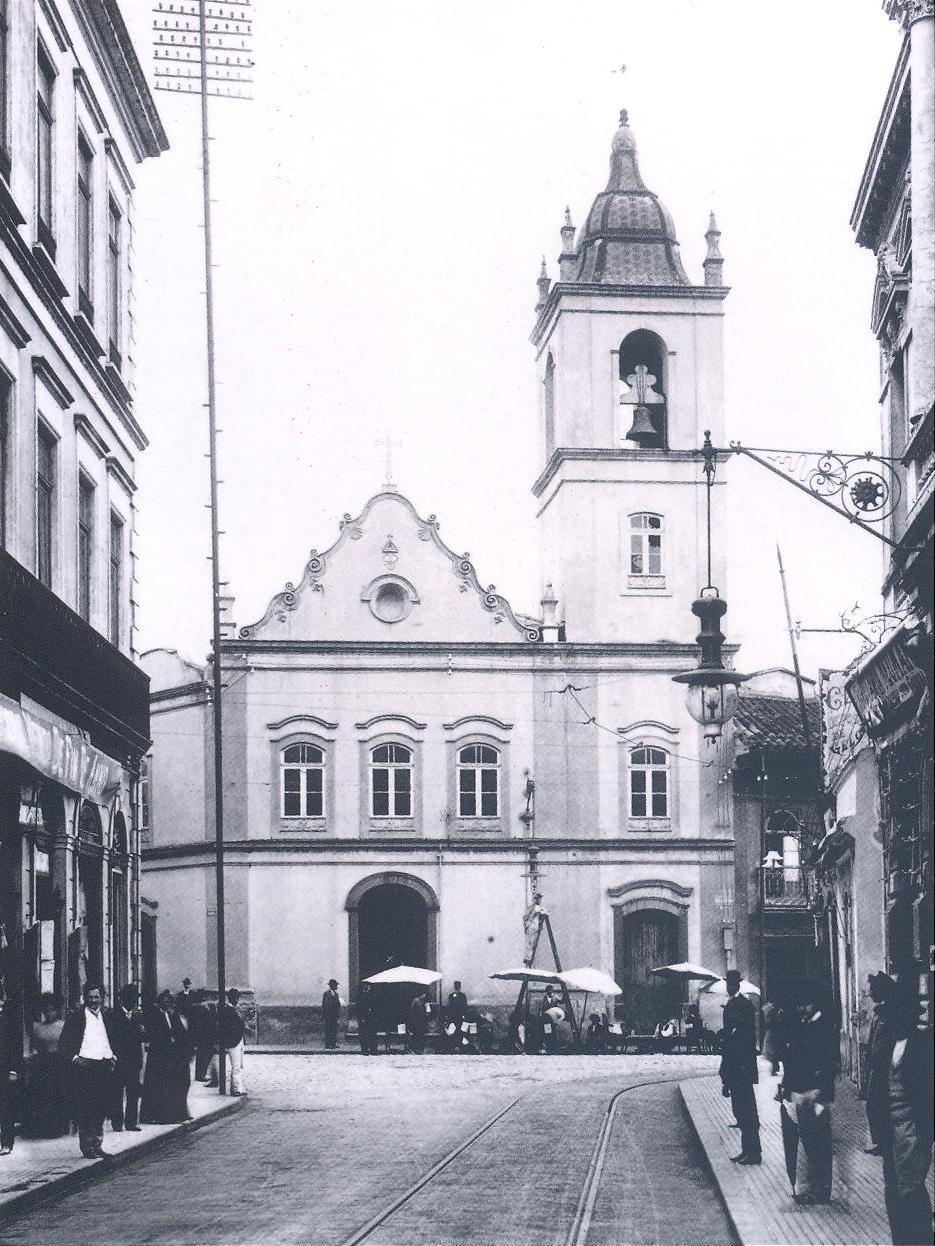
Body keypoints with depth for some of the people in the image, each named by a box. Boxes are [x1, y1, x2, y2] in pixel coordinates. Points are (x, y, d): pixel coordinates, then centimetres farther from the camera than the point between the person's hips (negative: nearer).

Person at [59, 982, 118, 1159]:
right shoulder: (76, 1016, 0)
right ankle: (87, 1146, -2)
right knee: (85, 1109, -6)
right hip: (84, 1065, -5)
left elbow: (113, 1041, 25)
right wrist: (74, 1058, -14)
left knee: (100, 1108, 5)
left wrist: (113, 1057, 9)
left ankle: (97, 1145, 12)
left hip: (104, 1066, 5)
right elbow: (64, 1044, -2)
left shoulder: (106, 1016, 15)